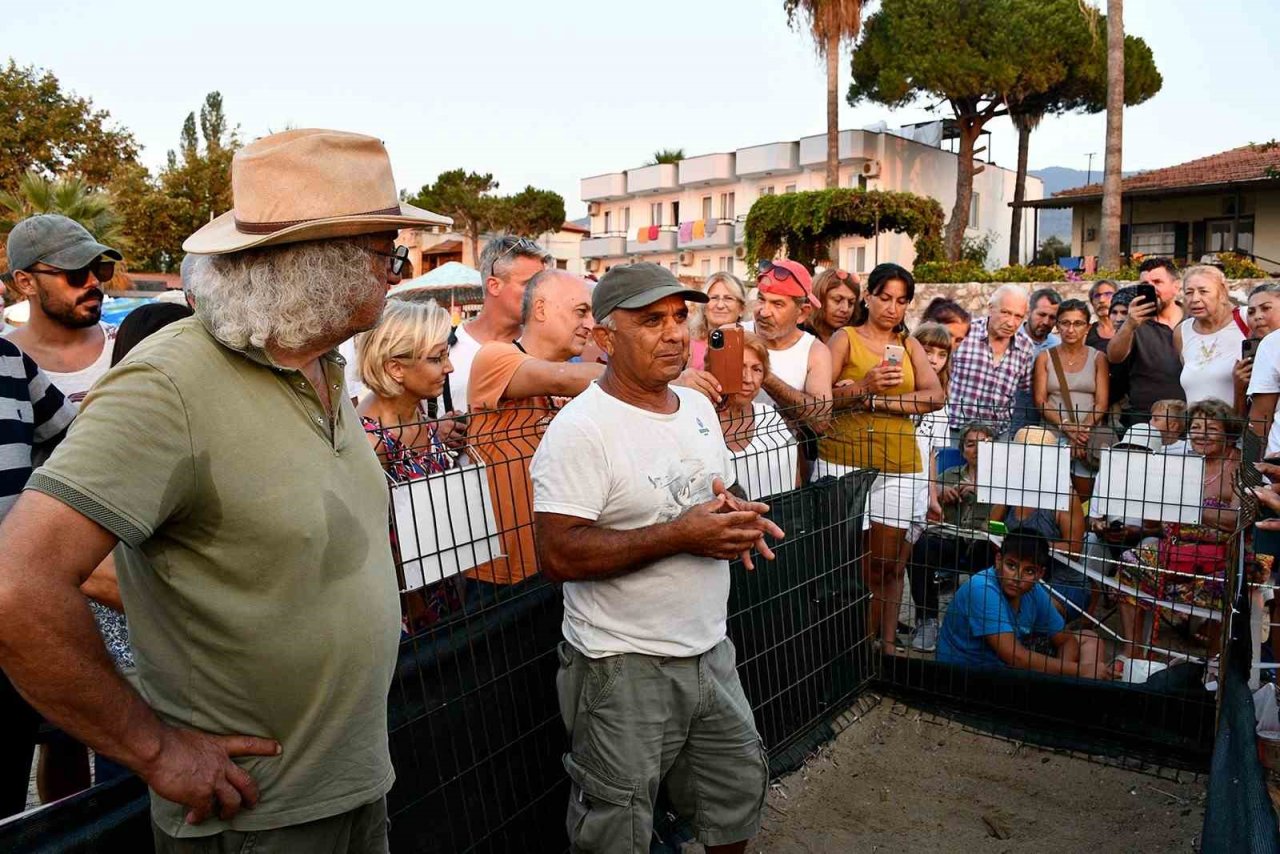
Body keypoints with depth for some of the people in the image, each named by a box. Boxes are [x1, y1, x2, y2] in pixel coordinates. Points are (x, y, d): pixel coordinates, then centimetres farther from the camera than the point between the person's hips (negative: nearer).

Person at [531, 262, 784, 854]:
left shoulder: (698, 407, 6)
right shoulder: (581, 428, -19)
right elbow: (557, 555, -25)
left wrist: (734, 516, -5)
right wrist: (681, 536, -26)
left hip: (710, 650, 7)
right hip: (623, 667, -7)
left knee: (739, 789, 24)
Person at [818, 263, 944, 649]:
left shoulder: (909, 345, 15)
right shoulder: (845, 339, 5)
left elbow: (934, 397, -1)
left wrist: (876, 401, -12)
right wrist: (863, 386, -22)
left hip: (898, 467, 3)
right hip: (844, 461, -3)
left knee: (888, 562, 5)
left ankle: (886, 643, 17)